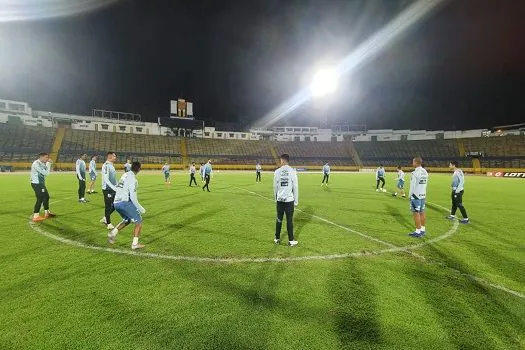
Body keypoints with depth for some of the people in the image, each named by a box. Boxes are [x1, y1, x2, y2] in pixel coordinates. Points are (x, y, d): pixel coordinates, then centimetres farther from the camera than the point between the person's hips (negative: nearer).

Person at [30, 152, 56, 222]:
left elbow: (47, 172, 15)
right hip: (36, 183, -10)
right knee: (40, 199, -9)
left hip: (40, 183, 10)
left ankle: (47, 213, 31)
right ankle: (36, 216, -2)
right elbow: (46, 173, -23)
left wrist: (48, 164, 3)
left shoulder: (42, 163, 9)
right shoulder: (36, 164, -20)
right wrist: (48, 164, -16)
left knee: (46, 196, 17)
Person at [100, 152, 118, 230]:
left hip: (113, 189, 9)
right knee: (108, 206, 2)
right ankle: (108, 224, 14)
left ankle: (105, 219, 32)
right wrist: (115, 188, -26)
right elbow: (106, 180, -22)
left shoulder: (112, 165, 12)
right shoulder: (106, 166, -16)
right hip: (107, 189, -9)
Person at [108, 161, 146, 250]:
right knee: (138, 222, 3)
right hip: (125, 203, -8)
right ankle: (135, 243, 1)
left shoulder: (125, 175, 12)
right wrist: (140, 208, -10)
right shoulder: (132, 179, -13)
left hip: (116, 203, 8)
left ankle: (113, 233, 12)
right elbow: (133, 197, -17)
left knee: (126, 220, 28)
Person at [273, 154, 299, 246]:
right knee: (289, 220, 6)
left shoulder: (277, 171, -2)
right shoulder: (292, 171, -6)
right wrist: (296, 200, 3)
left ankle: (277, 239, 23)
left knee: (279, 219, 13)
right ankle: (291, 240, 12)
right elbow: (295, 187, -5)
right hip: (289, 199, -2)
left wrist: (275, 198, 15)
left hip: (280, 199, 2)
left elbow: (275, 187, 3)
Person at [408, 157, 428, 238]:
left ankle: (418, 232, 1)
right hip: (423, 195, 8)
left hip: (416, 196, -8)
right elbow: (425, 184, 12)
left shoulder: (415, 173, -17)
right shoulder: (425, 172, 8)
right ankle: (422, 230, 22)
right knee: (422, 212, 14)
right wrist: (423, 193, 17)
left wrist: (410, 195, -6)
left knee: (416, 213, -3)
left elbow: (413, 186, -15)